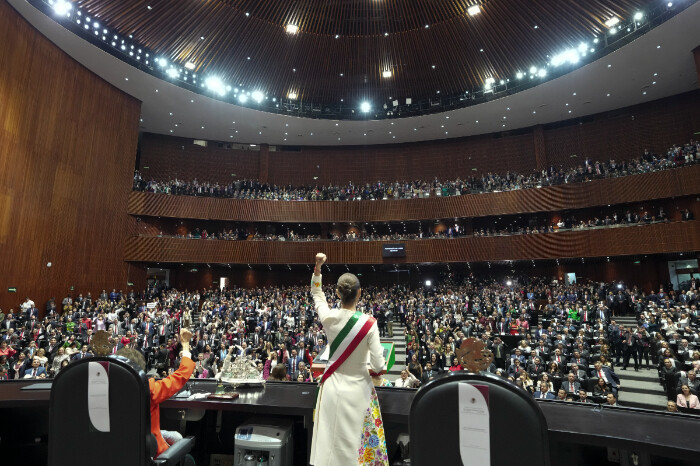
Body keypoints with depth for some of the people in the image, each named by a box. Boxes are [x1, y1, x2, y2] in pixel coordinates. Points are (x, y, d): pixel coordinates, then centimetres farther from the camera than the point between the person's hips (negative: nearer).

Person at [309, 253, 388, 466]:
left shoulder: (329, 318, -11)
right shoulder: (368, 323, -19)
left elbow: (317, 294, 10)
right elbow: (378, 365, -14)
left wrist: (317, 267, 12)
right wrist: (374, 371, 8)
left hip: (333, 387, 3)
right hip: (358, 389, -2)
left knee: (330, 443, 15)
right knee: (357, 443, 12)